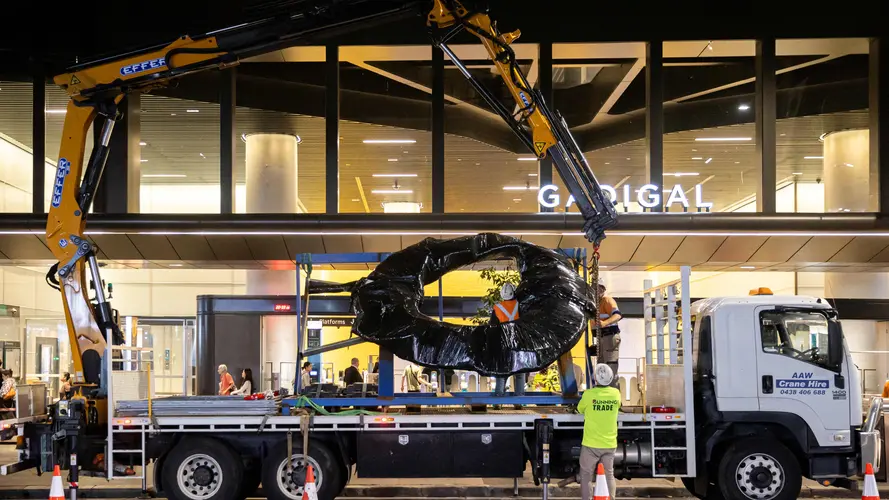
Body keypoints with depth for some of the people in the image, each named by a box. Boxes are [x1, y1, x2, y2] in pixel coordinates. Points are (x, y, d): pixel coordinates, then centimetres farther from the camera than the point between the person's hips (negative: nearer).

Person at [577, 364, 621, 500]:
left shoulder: (589, 394, -15)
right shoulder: (616, 393, -4)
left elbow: (580, 409, 3)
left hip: (591, 444, -3)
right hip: (609, 443, 3)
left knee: (586, 476, 9)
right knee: (609, 475, 13)